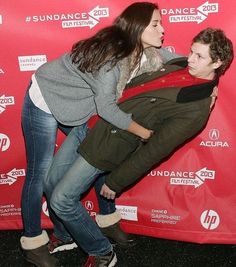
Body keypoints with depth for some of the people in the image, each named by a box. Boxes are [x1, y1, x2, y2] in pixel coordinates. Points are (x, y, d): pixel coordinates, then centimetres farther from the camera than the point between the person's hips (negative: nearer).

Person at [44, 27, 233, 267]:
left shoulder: (196, 109, -20)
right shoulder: (179, 65, 4)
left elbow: (154, 150, -18)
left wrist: (115, 182, -12)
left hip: (106, 146, -8)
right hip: (89, 122, 8)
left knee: (61, 200, -6)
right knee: (52, 184, 14)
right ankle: (67, 235, 39)